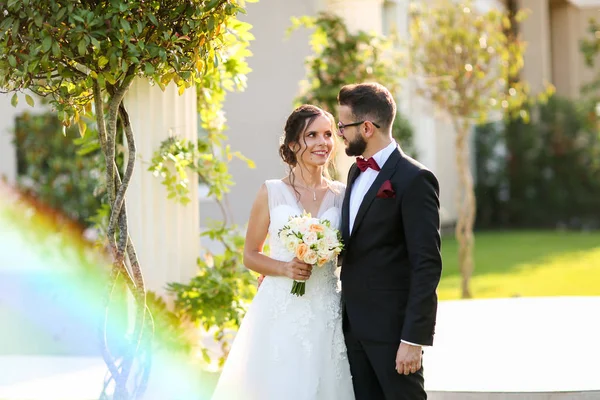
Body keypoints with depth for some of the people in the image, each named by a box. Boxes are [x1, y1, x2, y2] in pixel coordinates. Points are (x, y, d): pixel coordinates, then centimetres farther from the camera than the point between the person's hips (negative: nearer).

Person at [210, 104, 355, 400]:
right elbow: (250, 255, 3)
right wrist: (284, 268, -13)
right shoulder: (273, 192, 0)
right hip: (280, 313, -2)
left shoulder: (341, 195, 6)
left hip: (326, 315, 2)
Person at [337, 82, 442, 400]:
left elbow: (427, 265, -17)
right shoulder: (356, 172, 13)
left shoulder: (414, 180, -13)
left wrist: (413, 338, -20)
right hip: (355, 324, 8)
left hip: (392, 326, -8)